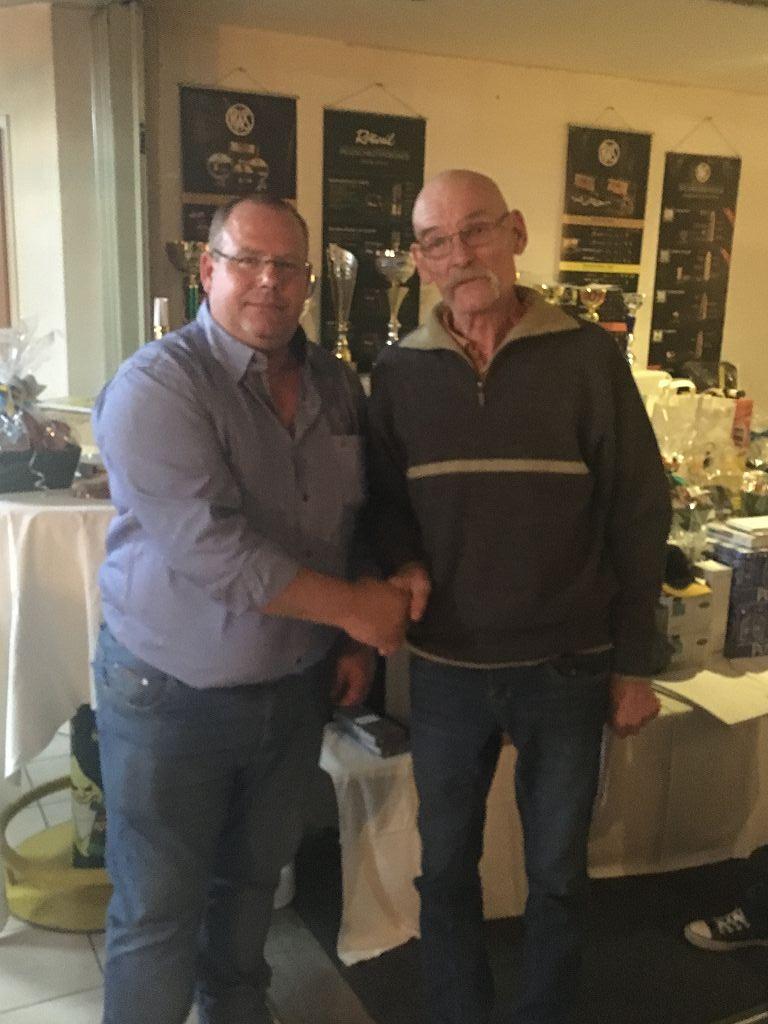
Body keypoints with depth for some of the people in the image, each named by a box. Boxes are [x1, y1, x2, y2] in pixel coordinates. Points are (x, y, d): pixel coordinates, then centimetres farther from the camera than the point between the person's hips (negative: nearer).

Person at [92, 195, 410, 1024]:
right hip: (171, 694, -5)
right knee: (158, 910, 9)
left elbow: (358, 520, 13)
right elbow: (208, 549, -28)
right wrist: (353, 608, -21)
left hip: (296, 687, 6)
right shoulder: (156, 387, -18)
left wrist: (356, 640, 6)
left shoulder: (336, 384, 2)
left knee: (253, 875, 24)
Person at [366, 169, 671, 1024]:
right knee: (445, 866, 17)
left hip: (568, 667, -1)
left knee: (558, 871, 17)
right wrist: (402, 562, -13)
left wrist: (634, 664, -4)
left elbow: (638, 516, -4)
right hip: (445, 668, 2)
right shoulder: (398, 373, -1)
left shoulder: (588, 357, -8)